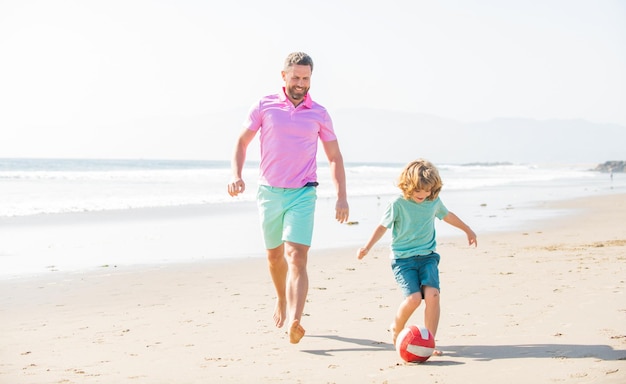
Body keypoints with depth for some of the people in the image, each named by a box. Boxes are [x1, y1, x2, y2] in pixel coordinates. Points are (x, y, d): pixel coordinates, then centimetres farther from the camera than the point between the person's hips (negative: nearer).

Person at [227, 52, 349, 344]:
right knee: (274, 255, 16)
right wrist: (236, 175, -9)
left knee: (297, 257, -16)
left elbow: (334, 157, 9)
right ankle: (281, 299, 44)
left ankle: (294, 323, -26)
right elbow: (242, 142, 7)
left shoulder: (319, 114, 4)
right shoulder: (264, 106, 2)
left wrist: (342, 196, 1)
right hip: (269, 191, 2)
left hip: (302, 194, -1)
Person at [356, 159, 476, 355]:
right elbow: (383, 226, -3)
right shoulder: (398, 204, -9)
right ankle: (396, 329, 11)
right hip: (403, 259, -4)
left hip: (428, 257, 4)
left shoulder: (434, 201, 5)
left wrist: (467, 230, 39)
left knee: (432, 294, -18)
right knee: (413, 297, -20)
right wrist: (367, 247, -14)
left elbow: (447, 215, 26)